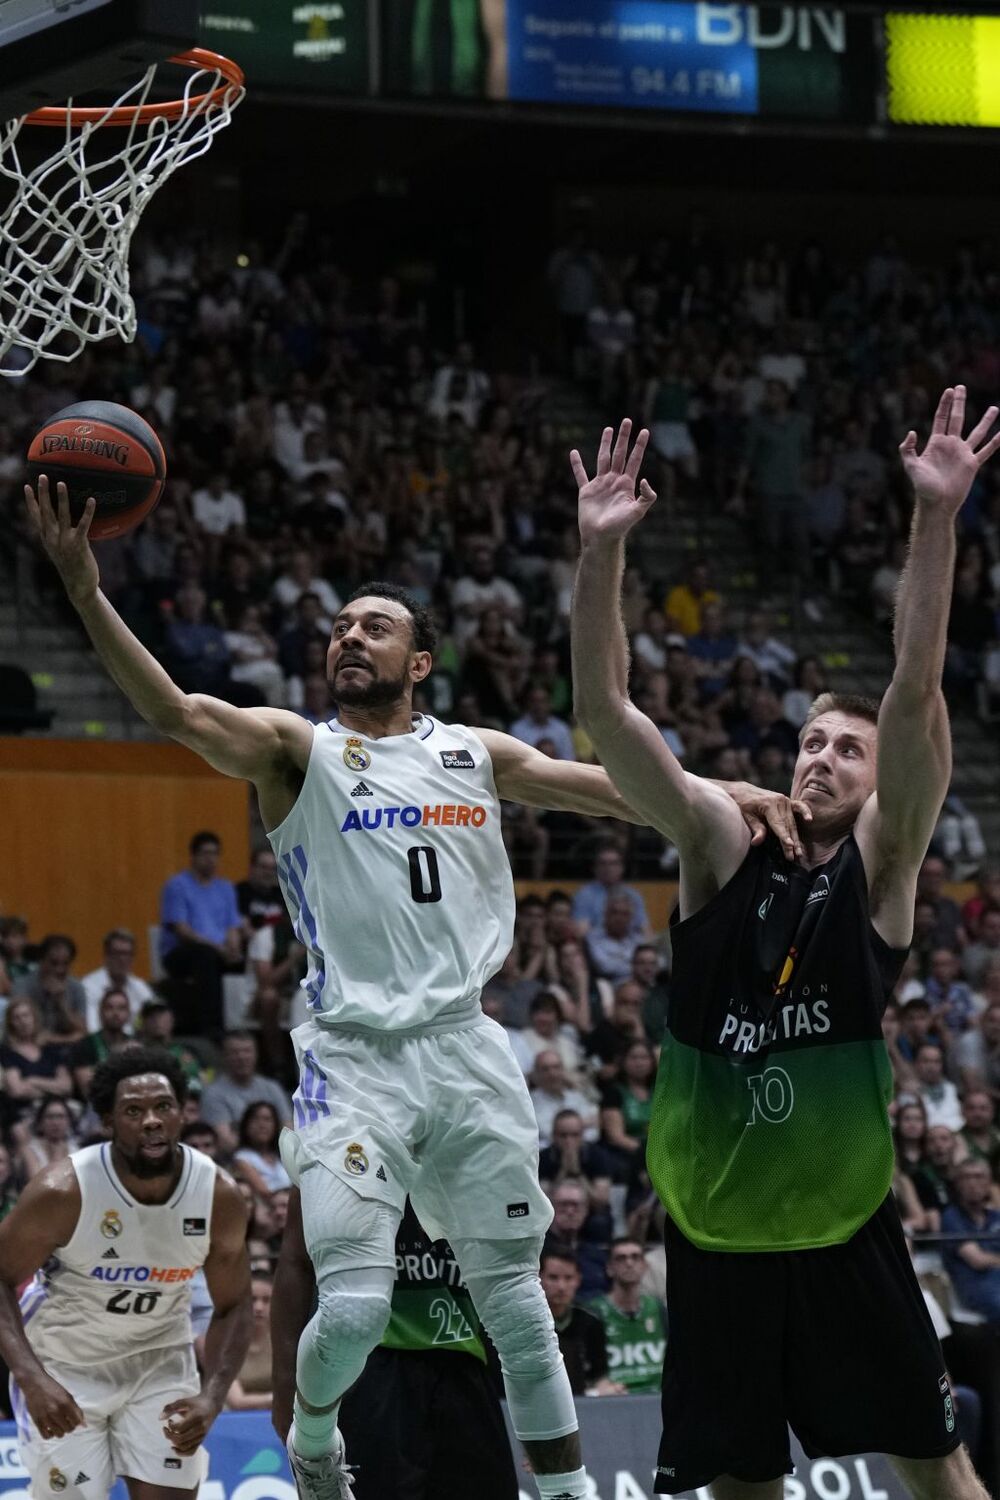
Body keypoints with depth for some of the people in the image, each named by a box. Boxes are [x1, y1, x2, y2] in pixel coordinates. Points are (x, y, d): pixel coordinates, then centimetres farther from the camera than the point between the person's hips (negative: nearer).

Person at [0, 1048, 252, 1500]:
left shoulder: (218, 1195, -15)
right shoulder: (63, 1191, -25)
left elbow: (232, 1307, -3)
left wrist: (211, 1399, -18)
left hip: (160, 1361, 3)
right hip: (65, 1368, -3)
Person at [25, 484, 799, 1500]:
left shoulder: (476, 757, 13)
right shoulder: (296, 751, 2)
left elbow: (624, 789, 14)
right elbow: (173, 711, -14)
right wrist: (85, 591, -28)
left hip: (464, 1048, 3)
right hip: (353, 1061, -3)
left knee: (515, 1301, 6)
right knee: (353, 1310, -14)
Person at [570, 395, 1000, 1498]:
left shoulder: (880, 865, 0)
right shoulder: (724, 851, 5)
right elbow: (603, 711, -4)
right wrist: (602, 552, -15)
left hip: (843, 1233, -2)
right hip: (713, 1236, 2)